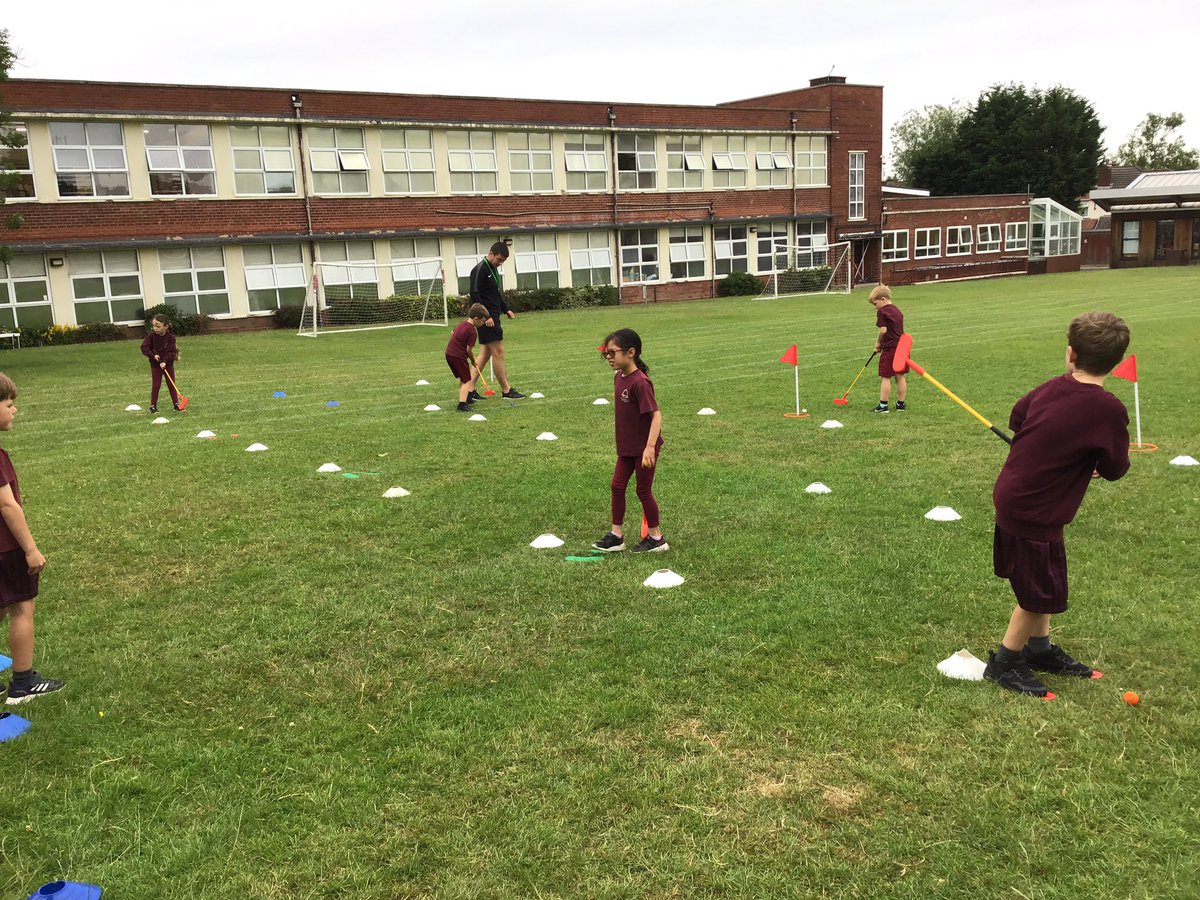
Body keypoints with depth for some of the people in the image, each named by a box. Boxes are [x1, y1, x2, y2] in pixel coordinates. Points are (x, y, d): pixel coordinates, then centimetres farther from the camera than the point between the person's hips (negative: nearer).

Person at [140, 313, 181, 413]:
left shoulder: (170, 337, -13)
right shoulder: (151, 336, -10)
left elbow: (170, 352, -15)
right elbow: (144, 347, -9)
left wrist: (164, 361, -28)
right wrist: (153, 355, -22)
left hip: (168, 363, 0)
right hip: (155, 364, 0)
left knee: (171, 384, 5)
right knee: (155, 385, 0)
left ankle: (176, 403, 12)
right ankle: (153, 405, 7)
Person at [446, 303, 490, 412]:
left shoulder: (463, 323, 10)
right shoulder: (473, 331, -17)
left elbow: (452, 333, 25)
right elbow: (468, 349, -15)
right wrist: (473, 360, 0)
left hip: (449, 353, 9)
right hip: (458, 356, -9)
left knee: (462, 378, 25)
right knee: (467, 380, -7)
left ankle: (465, 397, 40)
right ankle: (462, 404, -19)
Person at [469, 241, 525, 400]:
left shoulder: (493, 269, 17)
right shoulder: (479, 270, -13)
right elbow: (475, 295, -18)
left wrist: (506, 309, 17)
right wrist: (486, 316, -22)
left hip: (493, 317, 10)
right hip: (487, 319, -10)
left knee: (485, 353, 9)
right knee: (498, 352, -6)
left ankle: (470, 389, 11)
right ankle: (506, 391, 0)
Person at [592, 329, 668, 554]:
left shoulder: (640, 382, -24)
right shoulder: (619, 378, 2)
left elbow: (656, 415, -27)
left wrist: (650, 447, -33)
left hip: (643, 448, -8)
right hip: (626, 447, 8)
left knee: (644, 490, 4)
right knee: (618, 486, 11)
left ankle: (656, 538, 21)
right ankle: (617, 535, 22)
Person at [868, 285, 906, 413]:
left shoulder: (882, 311, -10)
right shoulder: (897, 310, 16)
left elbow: (883, 330, -16)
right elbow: (896, 330, 16)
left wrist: (878, 343, 1)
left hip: (889, 348, -8)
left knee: (885, 377, -2)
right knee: (900, 376, 12)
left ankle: (883, 405, 0)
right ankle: (901, 404, 17)